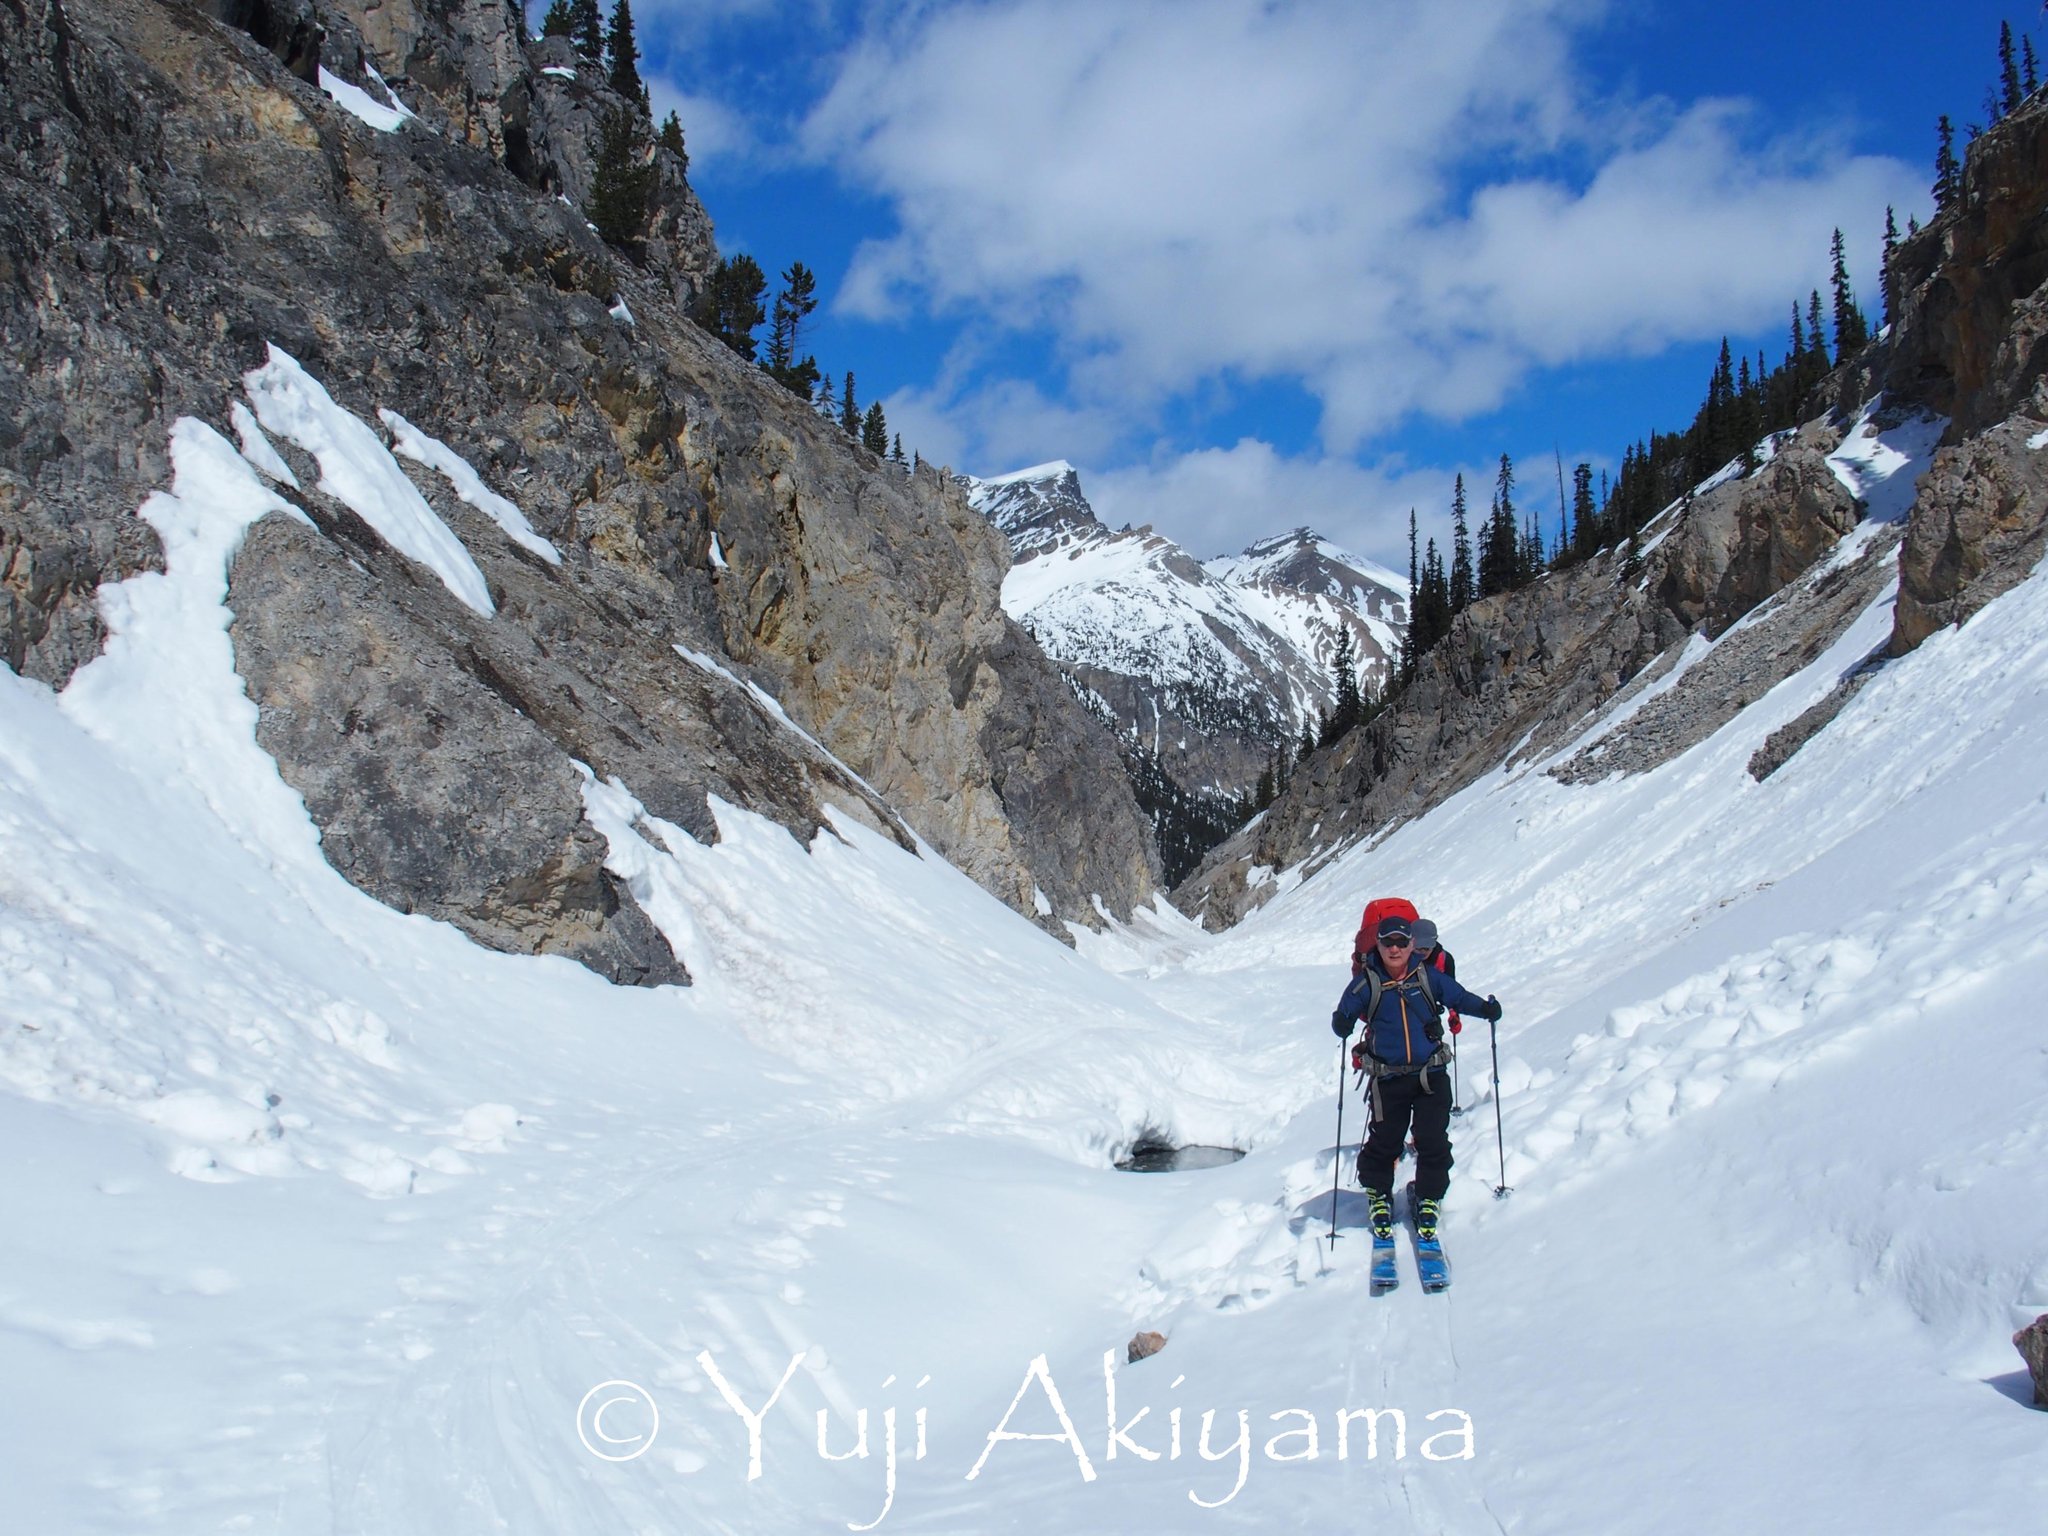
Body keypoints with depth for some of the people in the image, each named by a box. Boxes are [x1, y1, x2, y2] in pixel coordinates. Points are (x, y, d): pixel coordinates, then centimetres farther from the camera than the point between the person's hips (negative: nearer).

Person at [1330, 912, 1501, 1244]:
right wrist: (1342, 1024, -29)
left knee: (1433, 1142, 1)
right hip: (1388, 1079, -1)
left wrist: (1485, 1008, -11)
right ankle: (1378, 1194, 29)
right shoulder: (1367, 983, -4)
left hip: (1431, 1075, 1)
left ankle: (1428, 1199, 21)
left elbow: (1459, 997, 7)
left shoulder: (1428, 977, 1)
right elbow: (1343, 1015, -7)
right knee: (1384, 1142, 4)